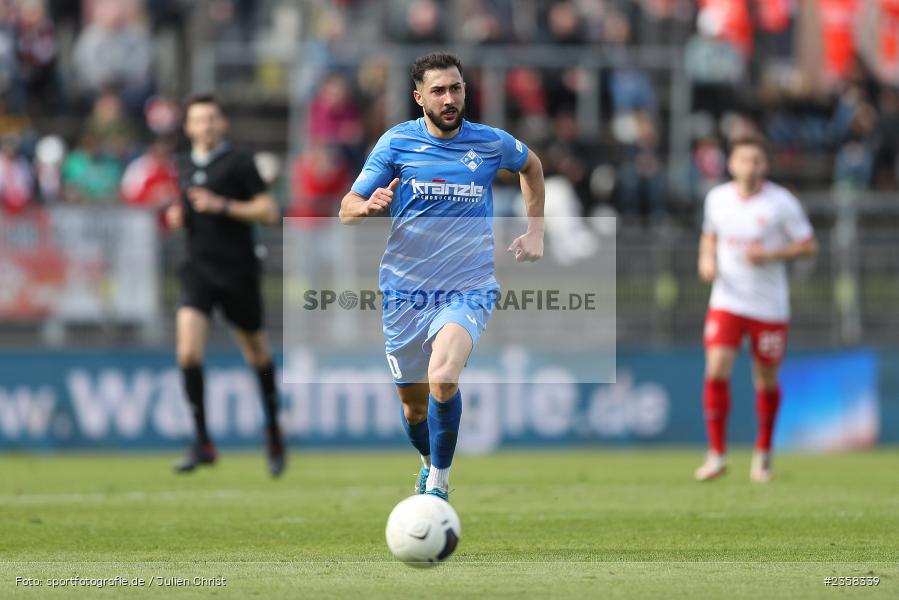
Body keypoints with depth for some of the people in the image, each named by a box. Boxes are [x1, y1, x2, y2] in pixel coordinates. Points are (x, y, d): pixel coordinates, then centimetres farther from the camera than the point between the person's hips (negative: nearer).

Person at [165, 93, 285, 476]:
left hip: (238, 270, -3)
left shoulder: (238, 163, -5)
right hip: (198, 269, 4)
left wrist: (223, 206, -19)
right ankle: (202, 441, -12)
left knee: (257, 353, 11)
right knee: (188, 351, -16)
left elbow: (269, 212, -10)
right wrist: (179, 215, 6)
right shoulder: (184, 166, 11)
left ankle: (273, 429, 34)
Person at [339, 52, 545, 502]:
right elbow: (347, 210, 0)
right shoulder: (396, 143, -3)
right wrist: (368, 206, -24)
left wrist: (535, 233, 15)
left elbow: (531, 165, 22)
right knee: (413, 402, 12)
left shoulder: (491, 143, -1)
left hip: (468, 290, -2)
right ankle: (429, 462, 45)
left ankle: (439, 485, -13)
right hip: (404, 292, 2)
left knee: (442, 378, -28)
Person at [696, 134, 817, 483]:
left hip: (769, 306, -2)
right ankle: (716, 454, -9)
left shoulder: (781, 203, -8)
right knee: (716, 371, -15)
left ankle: (763, 453, 29)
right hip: (727, 301, 2)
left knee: (767, 381, 7)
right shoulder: (717, 198, 2)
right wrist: (706, 260, -1)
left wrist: (770, 255, -19)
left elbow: (808, 246, -5)